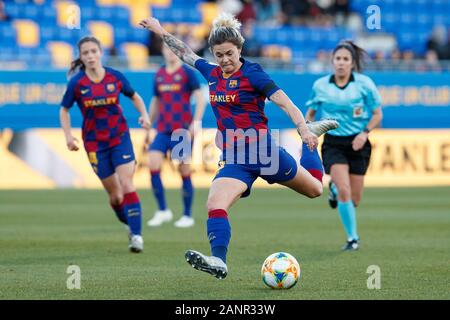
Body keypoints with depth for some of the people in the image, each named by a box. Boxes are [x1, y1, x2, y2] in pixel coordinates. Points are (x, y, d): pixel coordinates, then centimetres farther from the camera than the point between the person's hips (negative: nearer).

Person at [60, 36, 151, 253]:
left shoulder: (115, 77, -5)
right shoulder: (76, 83, -8)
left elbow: (134, 97, 11)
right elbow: (64, 110, 5)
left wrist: (144, 114, -6)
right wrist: (68, 135, -7)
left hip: (120, 137, 0)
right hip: (95, 143, 0)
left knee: (126, 186, -15)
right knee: (114, 194, 3)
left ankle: (136, 235, -14)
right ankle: (130, 225, 28)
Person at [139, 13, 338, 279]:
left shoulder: (252, 73, -9)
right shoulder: (212, 73, 9)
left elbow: (286, 103, -16)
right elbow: (186, 53, 26)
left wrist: (304, 131, -30)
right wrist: (160, 30, 33)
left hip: (262, 151, -4)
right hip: (233, 159, 4)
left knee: (315, 189, 13)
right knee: (215, 205, -23)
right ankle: (219, 261, -35)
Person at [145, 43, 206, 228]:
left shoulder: (187, 73, -2)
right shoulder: (159, 74, 13)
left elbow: (200, 98, -8)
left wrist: (196, 123, -18)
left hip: (182, 130, -4)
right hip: (162, 131, 4)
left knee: (184, 172, -1)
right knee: (153, 165, -13)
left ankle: (187, 216, 11)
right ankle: (162, 210, -2)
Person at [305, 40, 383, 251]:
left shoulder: (364, 84, -6)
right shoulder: (320, 86, -3)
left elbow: (377, 114, 1)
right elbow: (310, 113, 14)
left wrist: (365, 133, -14)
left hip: (357, 144, 1)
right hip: (333, 143, -1)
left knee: (354, 200, 4)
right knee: (344, 190, -20)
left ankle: (335, 189, 41)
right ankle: (352, 238, -4)